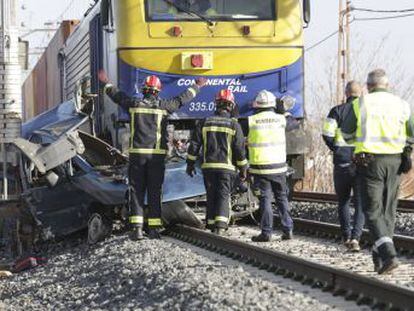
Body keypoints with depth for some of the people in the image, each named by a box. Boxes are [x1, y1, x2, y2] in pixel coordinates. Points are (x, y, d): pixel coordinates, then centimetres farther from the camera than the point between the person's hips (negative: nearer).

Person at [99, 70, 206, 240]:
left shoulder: (134, 104, 1)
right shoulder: (163, 106, -1)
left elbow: (116, 95, 17)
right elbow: (182, 98, 13)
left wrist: (106, 83, 37)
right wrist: (196, 87, 30)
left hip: (137, 153, 0)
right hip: (157, 154, 0)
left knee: (137, 191, 3)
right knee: (155, 191, 7)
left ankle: (136, 228, -6)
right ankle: (154, 228, 6)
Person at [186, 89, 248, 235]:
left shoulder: (205, 123, 5)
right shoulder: (234, 125, -2)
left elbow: (194, 145, 6)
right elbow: (240, 149, -1)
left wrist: (190, 163, 14)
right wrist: (243, 169, 8)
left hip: (208, 166, 2)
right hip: (226, 167, -2)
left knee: (211, 197, 12)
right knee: (224, 196, -4)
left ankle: (212, 225, 15)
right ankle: (220, 226, -20)